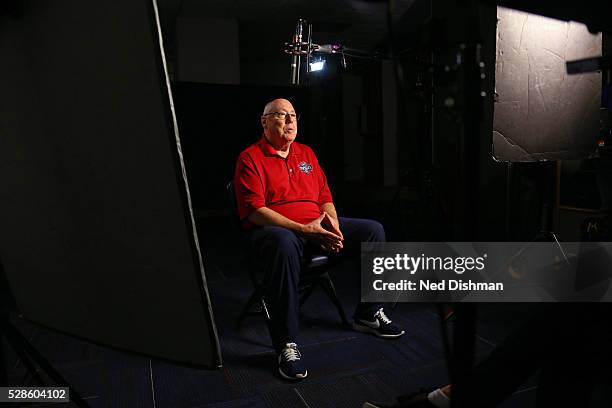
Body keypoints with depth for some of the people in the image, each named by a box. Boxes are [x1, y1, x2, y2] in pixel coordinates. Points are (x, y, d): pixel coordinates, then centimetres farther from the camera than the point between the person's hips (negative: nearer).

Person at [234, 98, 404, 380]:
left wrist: (332, 221, -4)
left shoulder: (306, 153, 19)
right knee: (284, 244, -42)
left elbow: (325, 197, 20)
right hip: (273, 229, -6)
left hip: (317, 226, 7)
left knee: (373, 230, -6)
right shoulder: (250, 158, -1)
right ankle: (287, 345, -31)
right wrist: (303, 229, -21)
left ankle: (367, 314, 6)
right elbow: (255, 211, -13)